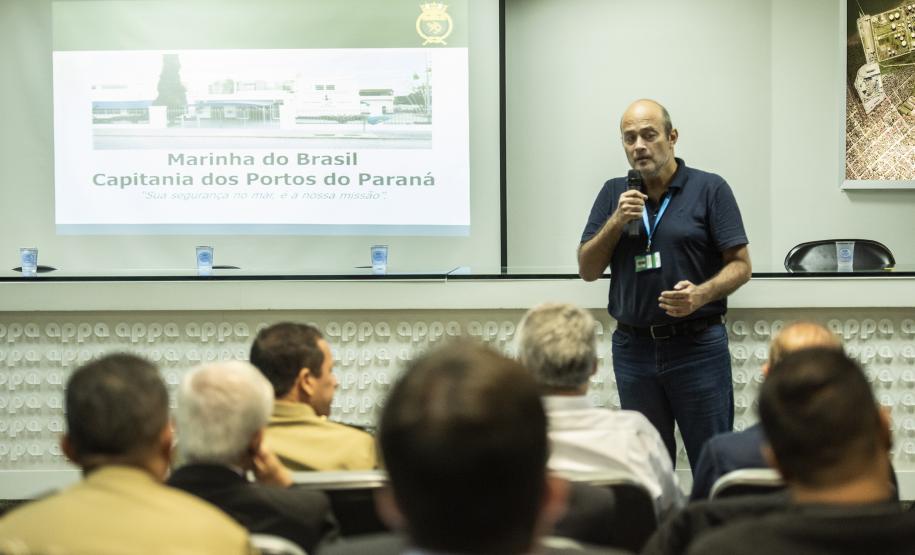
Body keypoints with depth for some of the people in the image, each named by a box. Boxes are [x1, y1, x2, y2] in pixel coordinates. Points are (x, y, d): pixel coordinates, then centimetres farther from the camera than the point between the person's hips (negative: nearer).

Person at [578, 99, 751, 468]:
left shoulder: (710, 189, -2)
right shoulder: (614, 194, 10)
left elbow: (740, 265, -3)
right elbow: (588, 270, 7)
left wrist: (702, 294, -22)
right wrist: (617, 221, -8)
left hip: (698, 345, -3)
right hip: (633, 348, 4)